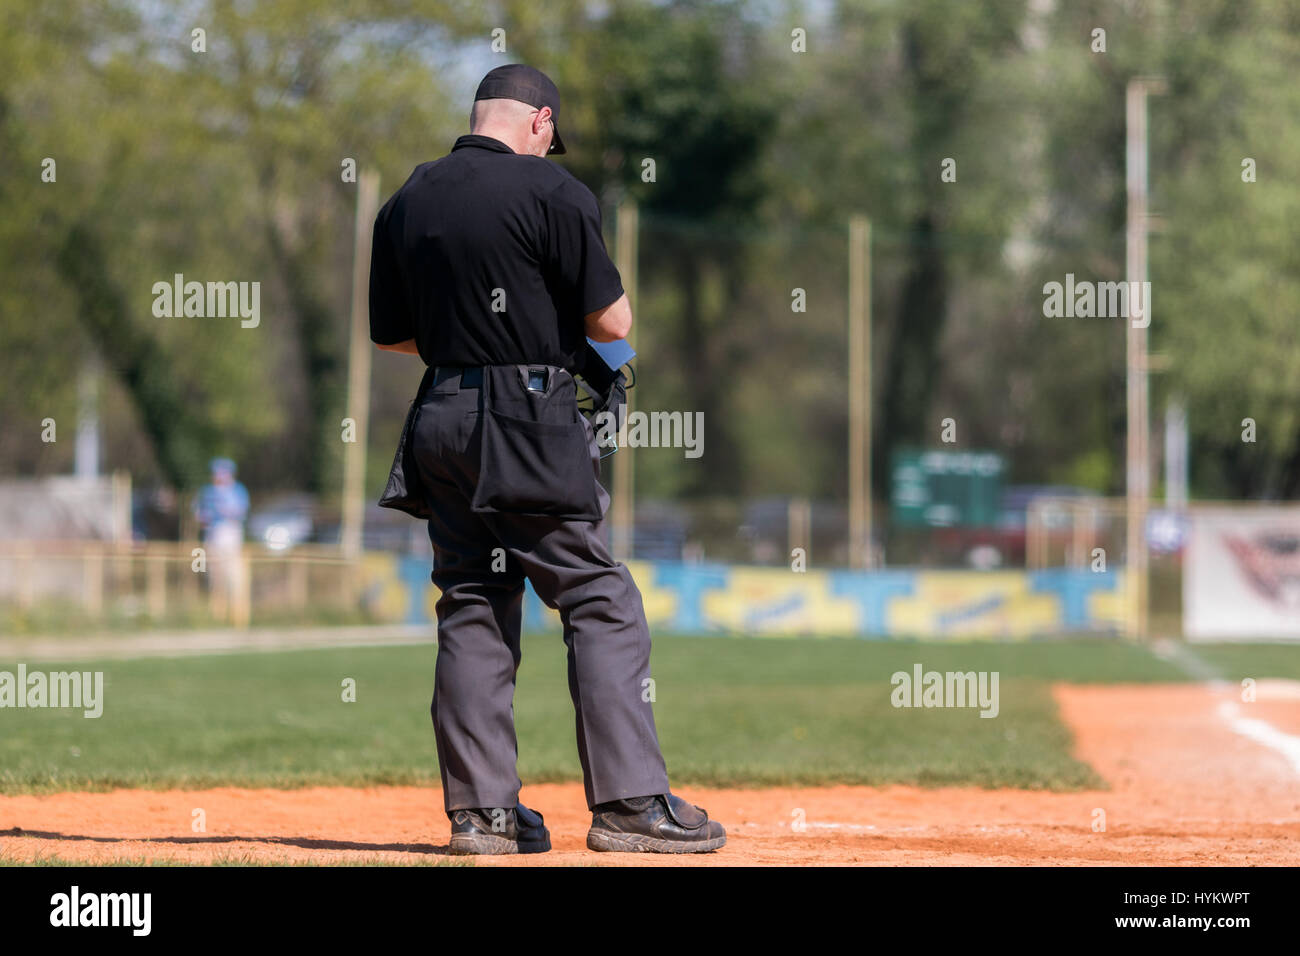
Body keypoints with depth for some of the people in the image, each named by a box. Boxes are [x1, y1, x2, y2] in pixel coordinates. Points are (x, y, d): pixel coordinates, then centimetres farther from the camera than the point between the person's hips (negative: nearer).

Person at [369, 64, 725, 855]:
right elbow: (613, 323, -8)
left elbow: (391, 334, 17)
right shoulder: (550, 192, -8)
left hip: (440, 420, 6)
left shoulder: (405, 203, 11)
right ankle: (629, 803, -5)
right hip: (529, 425, -6)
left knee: (471, 610, 10)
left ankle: (482, 809, 8)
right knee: (601, 605, -1)